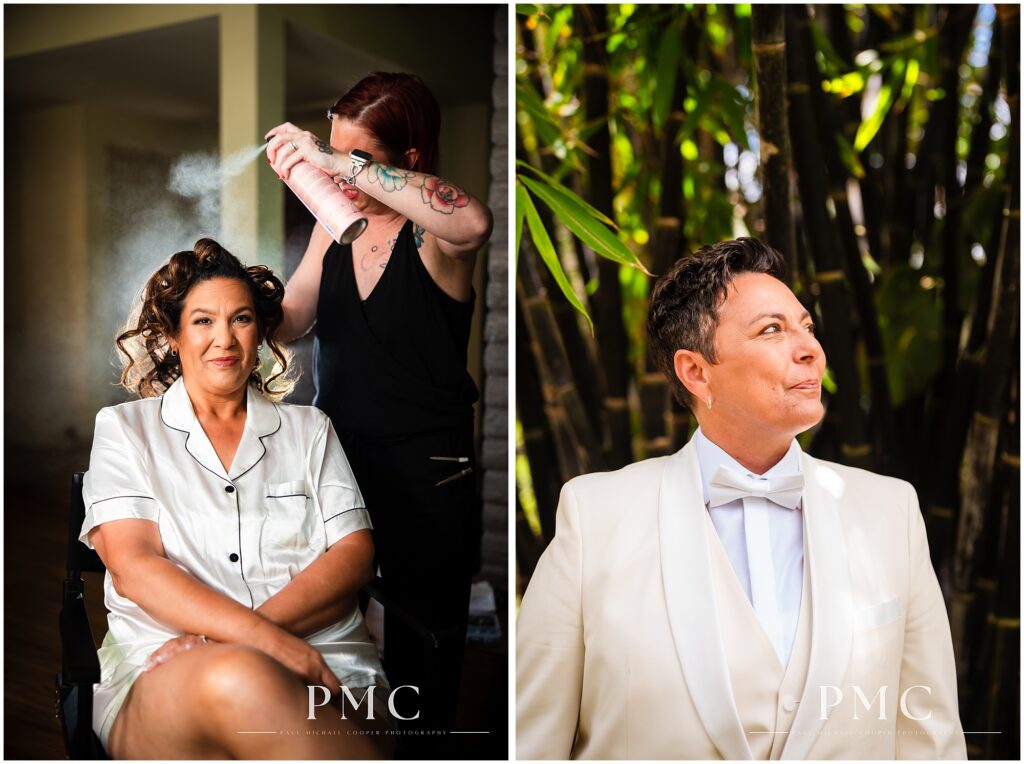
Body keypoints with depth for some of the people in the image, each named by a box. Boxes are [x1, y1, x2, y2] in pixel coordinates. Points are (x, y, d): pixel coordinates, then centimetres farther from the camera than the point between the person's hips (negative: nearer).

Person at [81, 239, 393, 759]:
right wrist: (259, 638, -19)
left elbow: (354, 554, 8)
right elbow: (132, 568, 0)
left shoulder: (308, 429, 21)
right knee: (236, 679, -39)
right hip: (160, 685, 0)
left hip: (324, 662, 1)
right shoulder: (123, 428, 15)